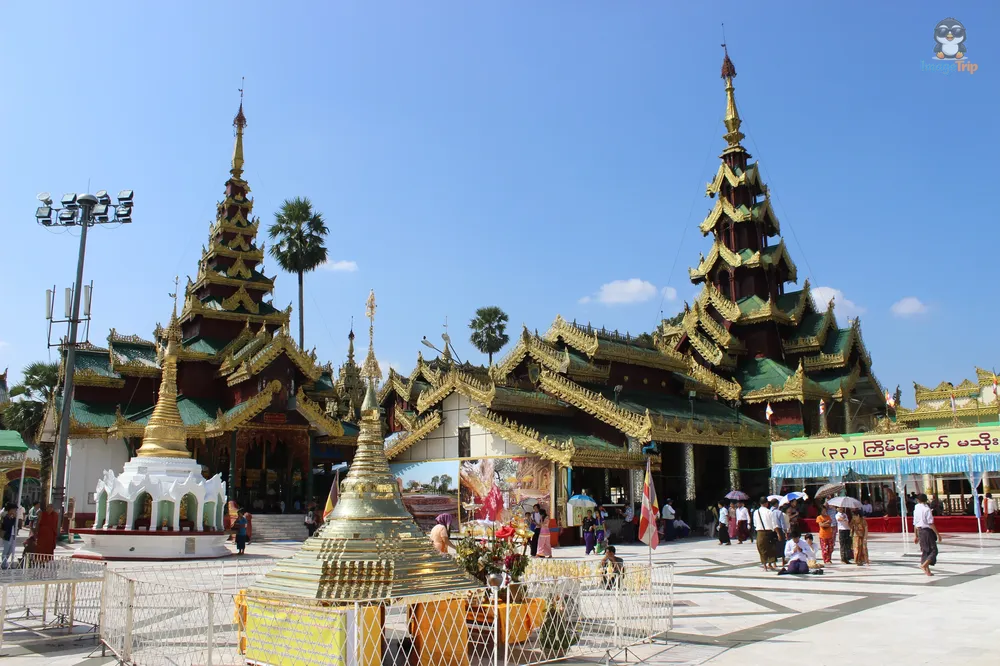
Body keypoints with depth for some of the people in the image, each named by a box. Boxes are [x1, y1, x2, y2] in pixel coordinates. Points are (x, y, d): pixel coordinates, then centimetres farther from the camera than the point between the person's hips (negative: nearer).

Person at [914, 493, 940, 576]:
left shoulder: (916, 509, 7)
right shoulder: (927, 509, -12)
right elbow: (931, 523, -17)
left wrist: (916, 536, 19)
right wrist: (937, 534, -11)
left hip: (920, 531, 6)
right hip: (927, 531, -6)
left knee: (925, 551, 13)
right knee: (934, 550, 1)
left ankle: (927, 570, 15)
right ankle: (924, 565, -15)